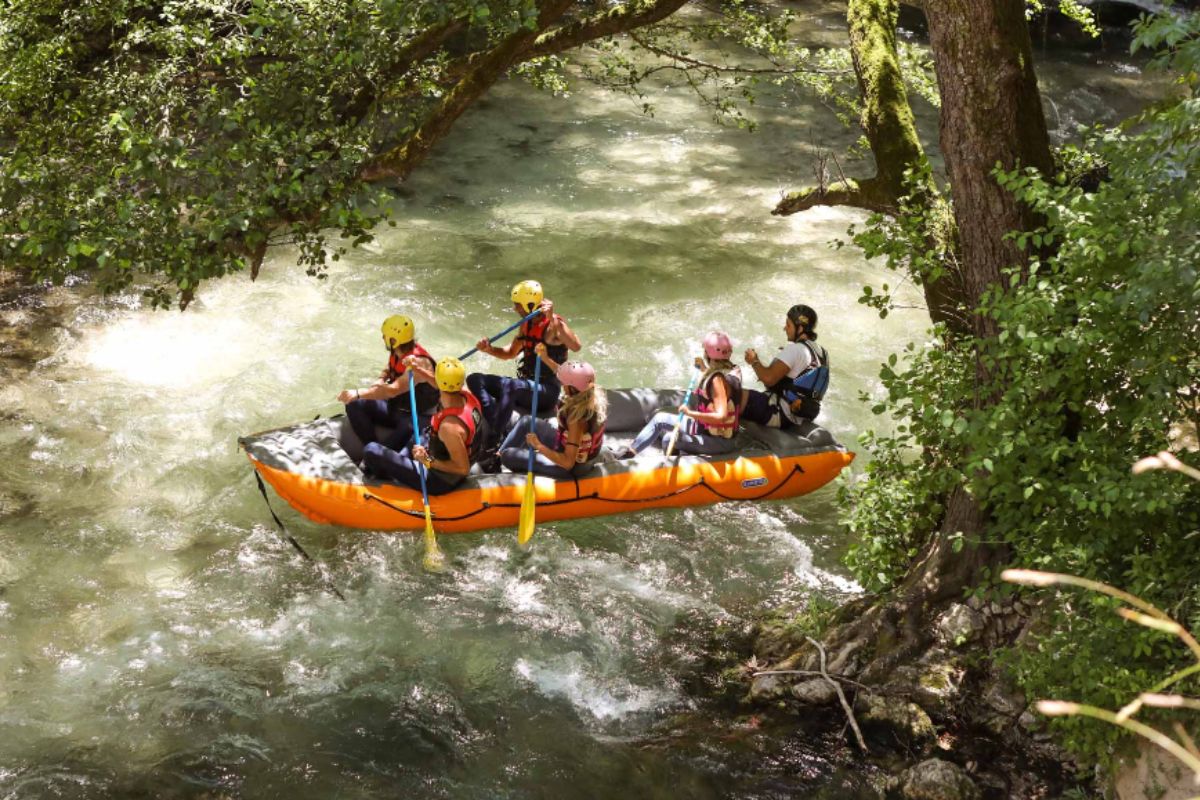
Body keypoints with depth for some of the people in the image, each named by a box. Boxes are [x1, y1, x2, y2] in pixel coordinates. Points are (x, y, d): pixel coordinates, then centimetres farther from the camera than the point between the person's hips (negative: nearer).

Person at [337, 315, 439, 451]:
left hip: (418, 418, -9)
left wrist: (357, 394, -46)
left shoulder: (418, 362, -28)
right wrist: (379, 382, -4)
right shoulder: (396, 353, -2)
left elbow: (393, 390, -39)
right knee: (354, 406, -5)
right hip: (394, 408, 9)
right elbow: (387, 371, 22)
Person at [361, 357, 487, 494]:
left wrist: (428, 461, -25)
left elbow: (463, 468, -29)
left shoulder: (450, 426, -36)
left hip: (440, 481, -9)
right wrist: (420, 371, 5)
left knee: (372, 451, -8)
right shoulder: (467, 396, -13)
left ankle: (385, 477, 23)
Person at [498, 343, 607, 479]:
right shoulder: (591, 395, -16)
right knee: (527, 422, 21)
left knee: (508, 456, -1)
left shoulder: (577, 419, -38)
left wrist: (539, 446, -32)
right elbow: (566, 376, 6)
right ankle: (496, 459, 38)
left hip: (570, 467, -8)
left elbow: (568, 462, -35)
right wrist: (546, 359, 1)